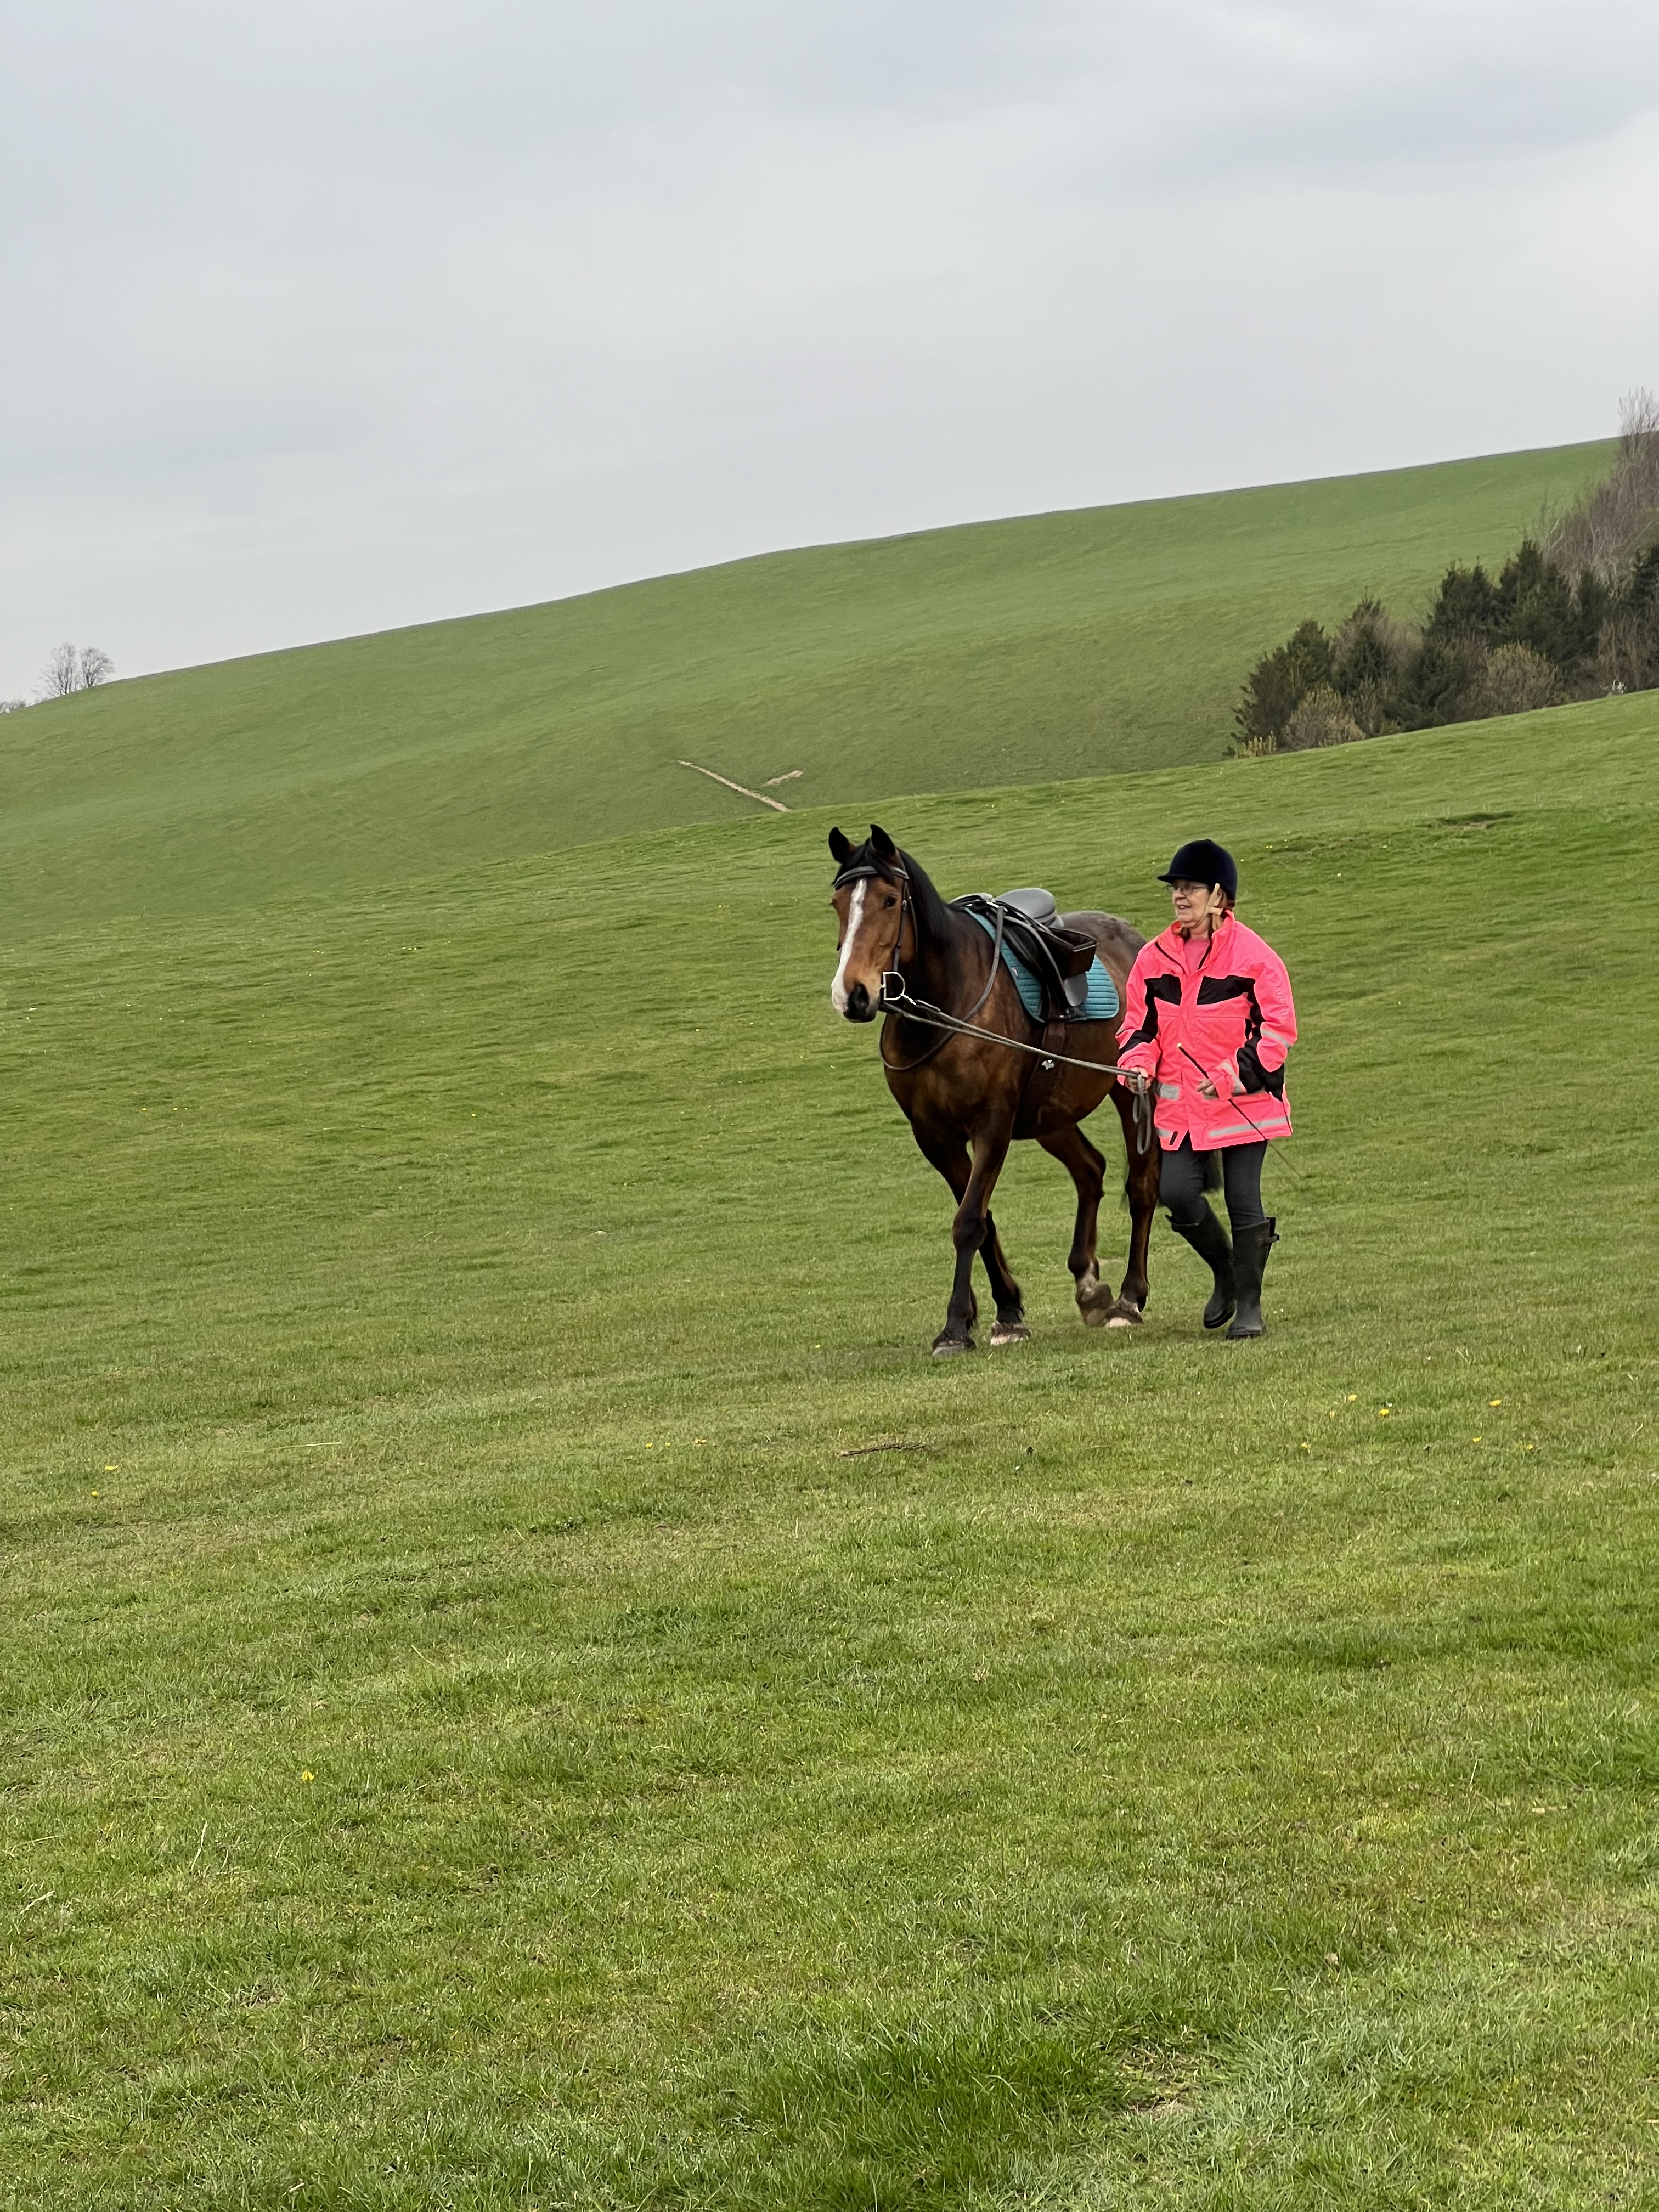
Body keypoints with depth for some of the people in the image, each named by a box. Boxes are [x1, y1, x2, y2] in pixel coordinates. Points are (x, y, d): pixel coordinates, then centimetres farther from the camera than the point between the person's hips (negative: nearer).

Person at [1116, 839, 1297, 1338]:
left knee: (1243, 1199, -2)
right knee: (1177, 1193, -7)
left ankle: (1248, 1303, 12)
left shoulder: (1252, 955, -8)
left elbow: (1279, 1027, -9)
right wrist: (1138, 1063, -7)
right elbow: (1139, 1022, 15)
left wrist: (1235, 1074, -20)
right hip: (1181, 1103, 4)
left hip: (1245, 1102, -4)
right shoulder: (1154, 958, 7)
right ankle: (1226, 1275, 20)